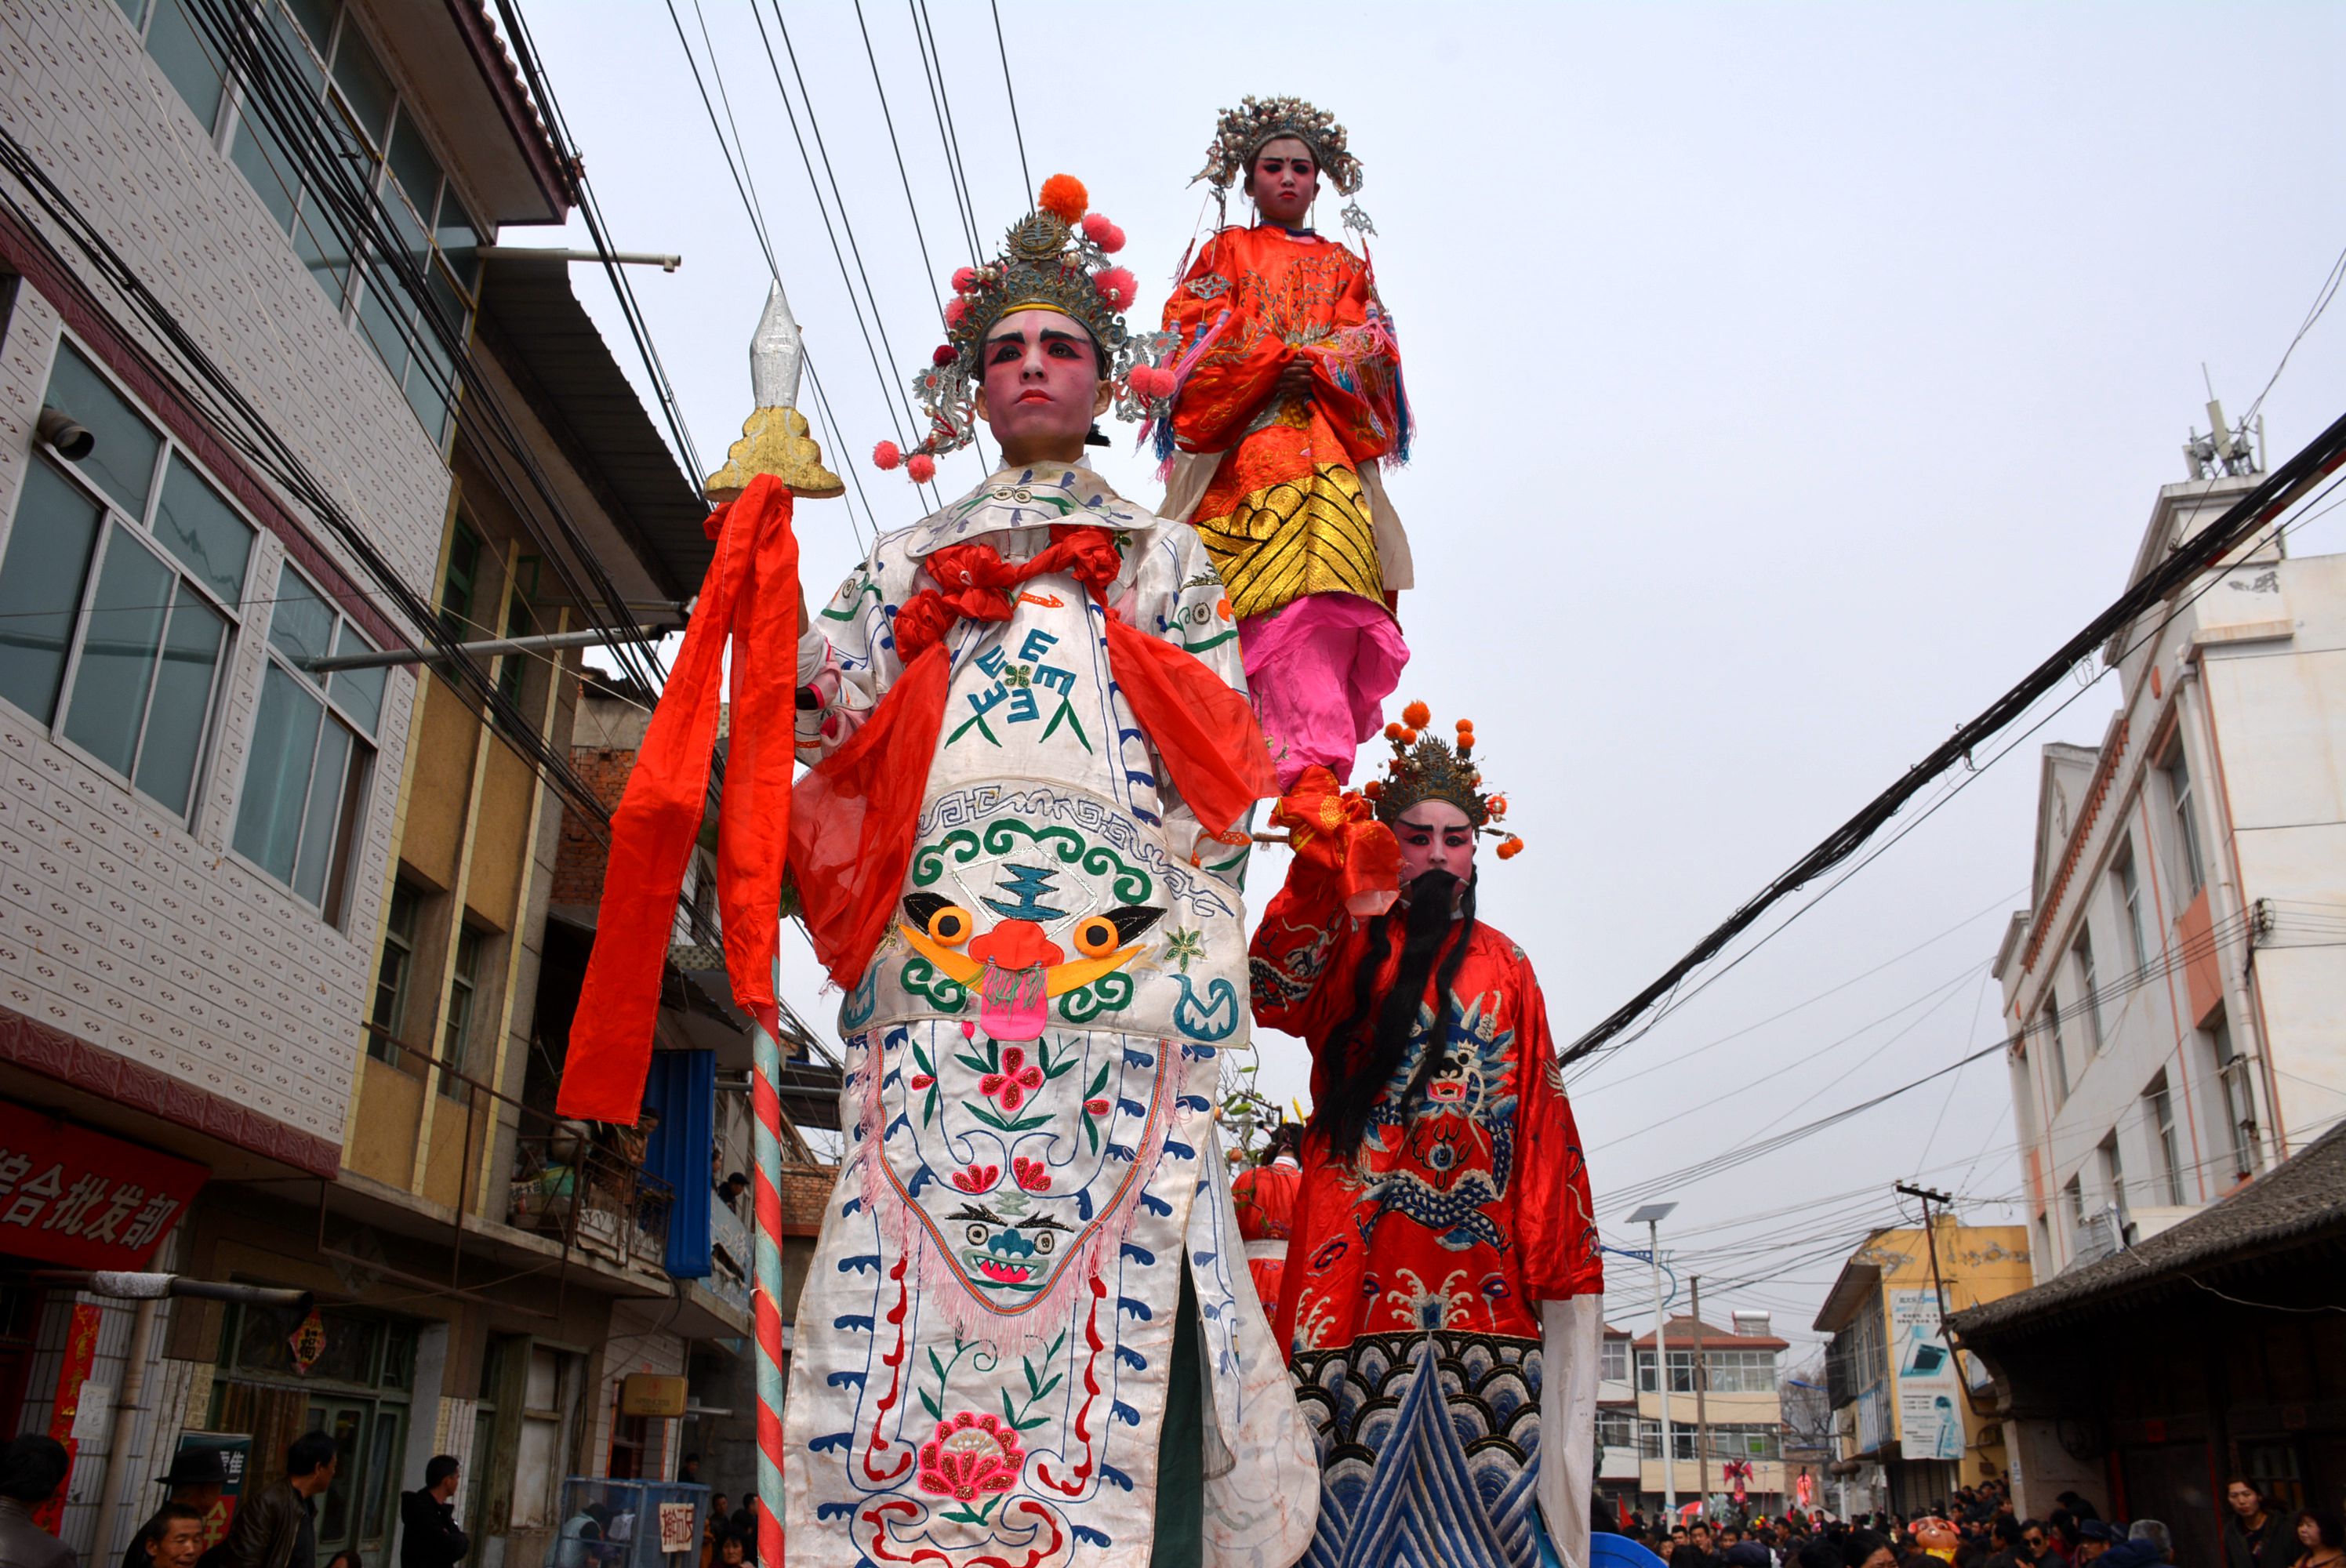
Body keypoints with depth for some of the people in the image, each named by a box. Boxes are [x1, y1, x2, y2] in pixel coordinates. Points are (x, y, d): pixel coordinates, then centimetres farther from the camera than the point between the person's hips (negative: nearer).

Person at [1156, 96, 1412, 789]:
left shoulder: (1346, 265, 29)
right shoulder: (1227, 251, 24)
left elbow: (1375, 347, 13)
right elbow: (1198, 332, 7)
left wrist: (1316, 366, -7)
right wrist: (1273, 363, -7)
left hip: (1328, 439, 1)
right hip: (1243, 437, 0)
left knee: (1323, 581, -22)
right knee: (1271, 583, -19)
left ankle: (1315, 757, -33)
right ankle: (1316, 749, -21)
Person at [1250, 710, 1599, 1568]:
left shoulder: (1503, 964, 21)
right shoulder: (1352, 943, 12)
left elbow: (1541, 1111, 16)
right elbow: (1274, 994, -11)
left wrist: (1560, 1256, 6)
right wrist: (1323, 867, -24)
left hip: (1478, 1238, 2)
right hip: (1363, 1231, -2)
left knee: (1484, 1465, -5)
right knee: (1360, 1461, -8)